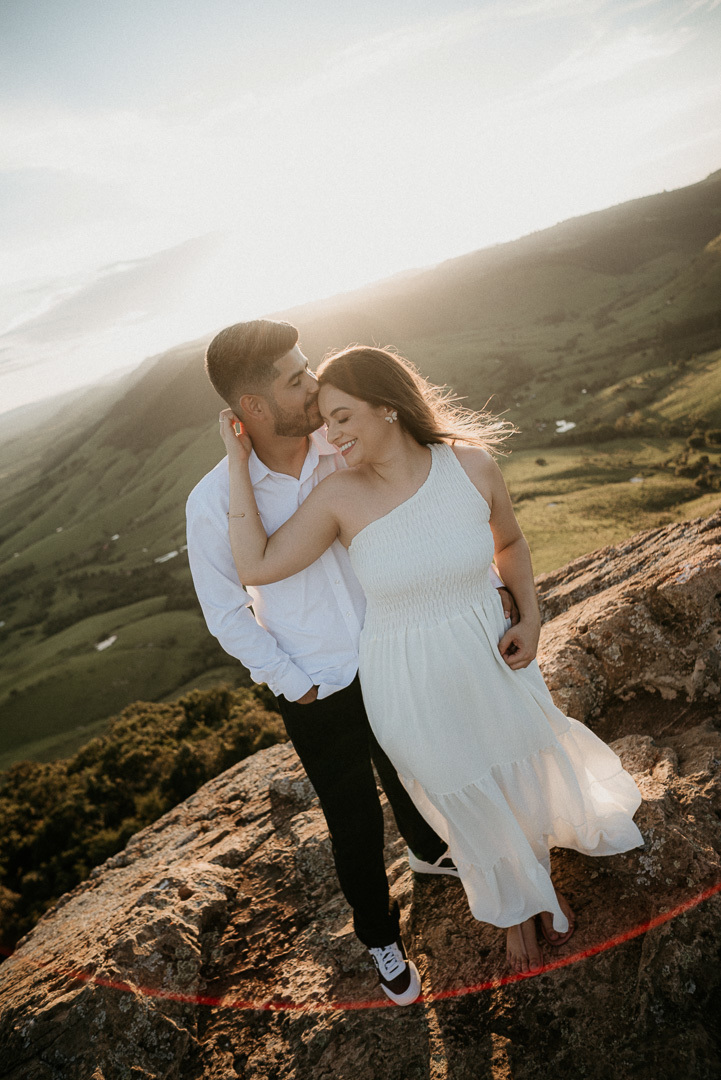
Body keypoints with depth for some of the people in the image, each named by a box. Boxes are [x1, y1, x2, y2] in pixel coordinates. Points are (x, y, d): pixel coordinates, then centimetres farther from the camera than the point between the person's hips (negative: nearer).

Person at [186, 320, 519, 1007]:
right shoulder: (214, 501, -20)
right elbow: (227, 613, -9)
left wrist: (490, 580, -12)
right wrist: (294, 685, -9)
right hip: (318, 698, -3)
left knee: (407, 775, 29)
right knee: (354, 826, 16)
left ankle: (427, 849, 64)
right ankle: (379, 936, 48)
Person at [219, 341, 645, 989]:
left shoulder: (472, 464, -15)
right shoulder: (339, 497, -17)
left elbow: (510, 542, 3)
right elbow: (255, 568, -20)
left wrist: (531, 618, -8)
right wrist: (239, 463, -21)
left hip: (489, 660, 2)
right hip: (410, 685, -1)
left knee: (521, 774, 24)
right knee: (466, 800, 20)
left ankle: (539, 864, 63)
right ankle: (515, 900, 55)